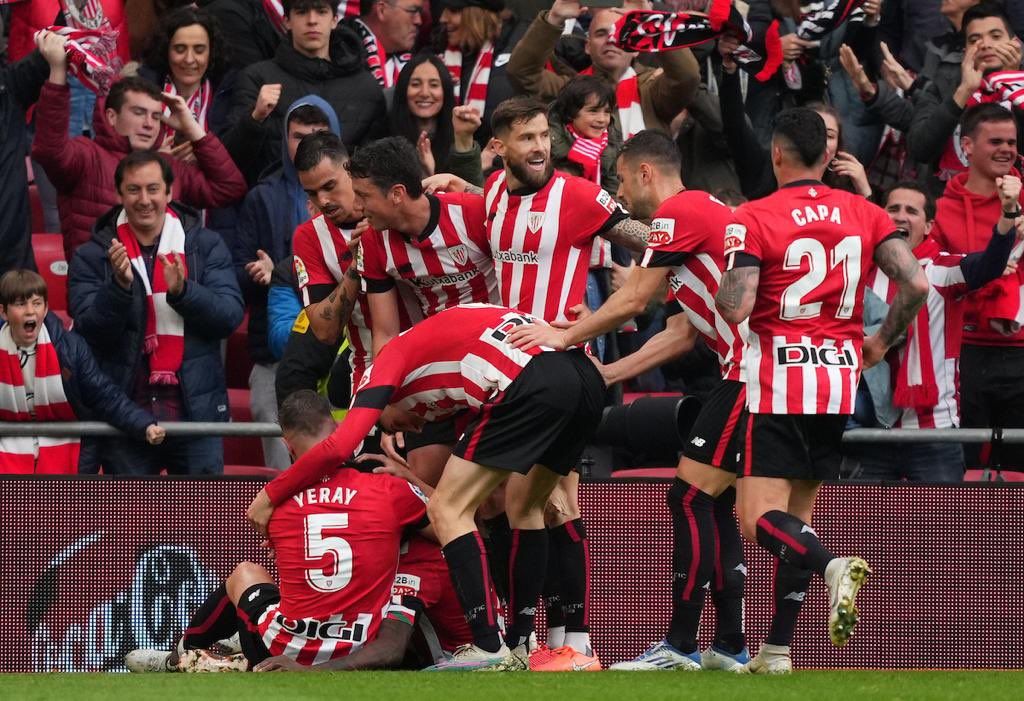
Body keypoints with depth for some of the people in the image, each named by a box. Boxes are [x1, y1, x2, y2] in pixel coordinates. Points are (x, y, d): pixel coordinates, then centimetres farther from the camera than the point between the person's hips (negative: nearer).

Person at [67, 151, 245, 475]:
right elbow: (89, 332, -7)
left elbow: (231, 315, -4)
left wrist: (182, 291, -21)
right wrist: (119, 286, -23)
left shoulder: (206, 245, 5)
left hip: (195, 410, 0)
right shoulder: (92, 257, 3)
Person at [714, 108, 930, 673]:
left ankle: (832, 566, -38)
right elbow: (915, 284, -4)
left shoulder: (753, 219, -8)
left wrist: (722, 279, 6)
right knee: (798, 513, 15)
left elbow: (734, 308, -17)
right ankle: (777, 648, 12)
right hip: (841, 381, 5)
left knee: (759, 519, -8)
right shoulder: (864, 214, 5)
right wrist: (881, 342, 10)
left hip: (778, 382, -5)